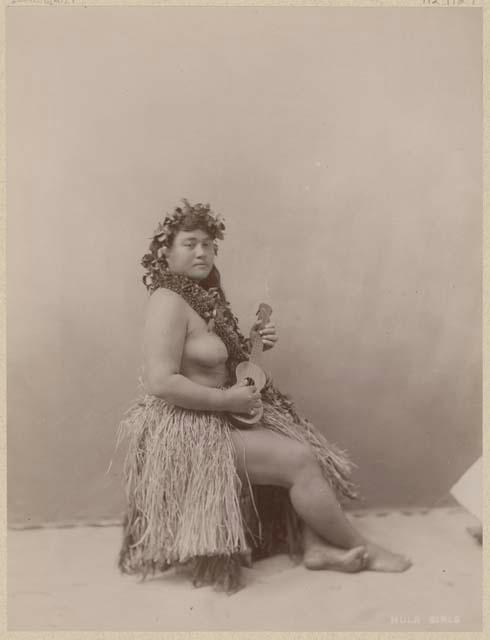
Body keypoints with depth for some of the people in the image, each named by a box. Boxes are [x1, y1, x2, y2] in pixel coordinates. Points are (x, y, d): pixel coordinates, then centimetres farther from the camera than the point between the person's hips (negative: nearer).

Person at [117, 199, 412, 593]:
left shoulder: (205, 295, 9)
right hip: (189, 428, -10)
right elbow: (160, 383, -27)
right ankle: (362, 548, 8)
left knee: (303, 443, 5)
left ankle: (315, 546, 5)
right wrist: (227, 399, -21)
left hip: (217, 415, 10)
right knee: (298, 460, -12)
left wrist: (253, 342, 1)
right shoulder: (169, 302, -19)